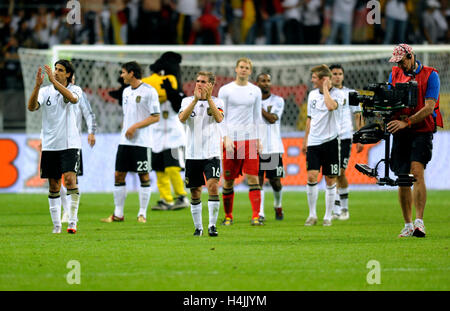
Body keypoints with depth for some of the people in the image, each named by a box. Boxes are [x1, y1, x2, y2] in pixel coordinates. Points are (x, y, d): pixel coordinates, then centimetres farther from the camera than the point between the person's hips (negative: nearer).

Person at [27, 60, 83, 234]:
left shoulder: (75, 89, 1)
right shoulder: (46, 91, 6)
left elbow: (72, 98, -23)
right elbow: (32, 107, -10)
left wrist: (54, 81, -29)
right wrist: (37, 85, -24)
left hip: (69, 144, -2)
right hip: (50, 145, 3)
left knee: (70, 179, -17)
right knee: (54, 186, 5)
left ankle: (72, 221, -13)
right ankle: (56, 225, 11)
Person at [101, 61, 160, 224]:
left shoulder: (149, 91, -8)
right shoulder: (126, 92, 15)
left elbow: (155, 117, -11)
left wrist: (135, 126, -16)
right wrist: (124, 131, 14)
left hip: (141, 142, -7)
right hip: (125, 141, 7)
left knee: (144, 176, -2)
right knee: (119, 175, 4)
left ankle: (142, 214, 5)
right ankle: (118, 214, 10)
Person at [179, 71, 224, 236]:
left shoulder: (217, 102, 4)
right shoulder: (188, 101, 7)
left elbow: (219, 118, -16)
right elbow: (182, 118, -12)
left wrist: (208, 98, -23)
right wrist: (195, 99, -22)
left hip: (211, 153, -2)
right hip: (193, 153, 2)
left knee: (213, 186, -18)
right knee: (195, 192, 7)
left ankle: (212, 225, -11)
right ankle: (198, 227, 19)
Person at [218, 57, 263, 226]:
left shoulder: (255, 91, 10)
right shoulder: (225, 90, 2)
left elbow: (257, 116, 15)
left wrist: (258, 139, 8)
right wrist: (226, 138, -9)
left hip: (250, 139, 2)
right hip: (231, 139, -2)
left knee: (253, 177, -7)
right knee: (228, 180, 2)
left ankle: (256, 216, -10)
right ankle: (228, 216, 14)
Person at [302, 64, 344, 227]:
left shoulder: (337, 93, -5)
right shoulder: (312, 94, 11)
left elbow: (331, 106, -28)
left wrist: (325, 88, -16)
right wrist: (305, 141, 20)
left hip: (330, 140, -4)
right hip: (314, 142, 4)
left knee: (330, 180, 2)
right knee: (311, 176, -8)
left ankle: (328, 216, 11)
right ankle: (312, 215, 1)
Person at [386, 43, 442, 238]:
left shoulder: (430, 75, -5)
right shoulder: (395, 74, 12)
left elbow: (429, 107, -13)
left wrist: (406, 122, -23)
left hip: (422, 130, -5)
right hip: (400, 133, 5)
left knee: (417, 172, -20)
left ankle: (419, 221, -22)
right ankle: (408, 226, 11)